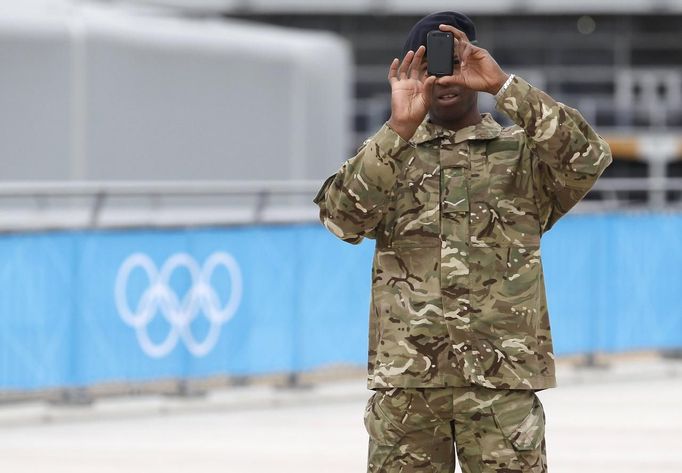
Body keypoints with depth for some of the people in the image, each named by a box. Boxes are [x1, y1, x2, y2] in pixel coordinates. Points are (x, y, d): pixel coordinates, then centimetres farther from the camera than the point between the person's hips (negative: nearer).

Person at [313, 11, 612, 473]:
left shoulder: (523, 153, 8)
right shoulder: (391, 154, 11)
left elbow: (588, 159, -13)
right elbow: (342, 217, -7)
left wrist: (504, 85, -18)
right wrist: (400, 128, -17)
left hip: (504, 374, -1)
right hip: (406, 376, 1)